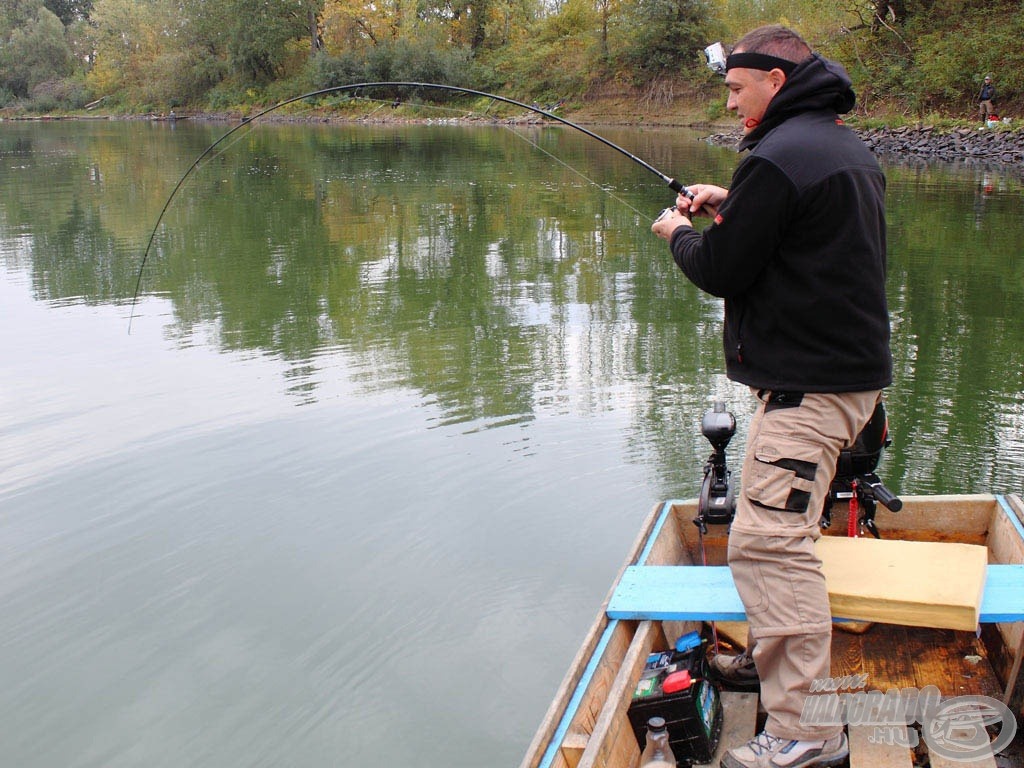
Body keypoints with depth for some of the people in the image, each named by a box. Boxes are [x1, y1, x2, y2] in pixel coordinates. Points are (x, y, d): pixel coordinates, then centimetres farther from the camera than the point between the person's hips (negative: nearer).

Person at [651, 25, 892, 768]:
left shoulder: (779, 157, -18)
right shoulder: (848, 146, 15)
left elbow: (721, 269, -15)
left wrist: (680, 233, 6)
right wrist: (733, 205, 16)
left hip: (810, 384, -11)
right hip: (851, 365, 11)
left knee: (768, 539, -12)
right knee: (778, 527, 23)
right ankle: (779, 653, 40)